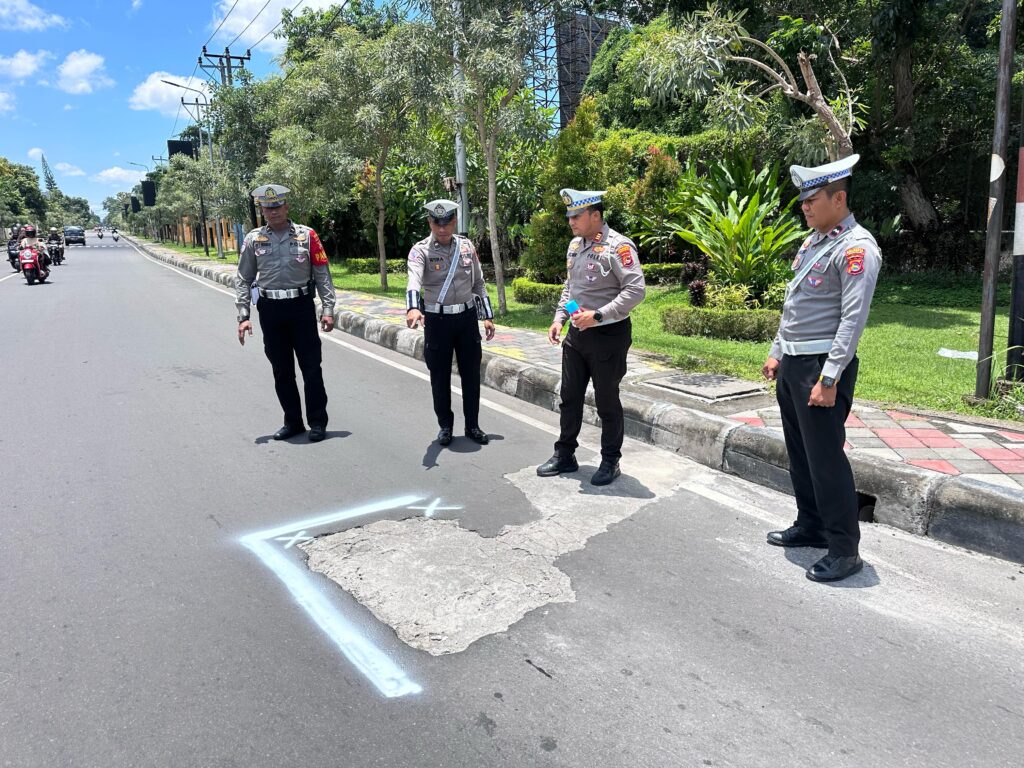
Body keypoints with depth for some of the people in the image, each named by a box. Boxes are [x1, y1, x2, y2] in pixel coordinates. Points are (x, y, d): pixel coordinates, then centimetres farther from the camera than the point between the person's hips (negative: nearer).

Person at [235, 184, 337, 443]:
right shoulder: (253, 239, 4)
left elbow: (322, 275, 1)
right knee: (282, 370, 10)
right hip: (270, 310, 2)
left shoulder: (307, 235, 0)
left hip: (301, 306, -2)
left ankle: (317, 422, 12)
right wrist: (243, 316, -1)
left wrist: (327, 309, -6)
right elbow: (243, 280, 7)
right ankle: (293, 421, 23)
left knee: (311, 368, 0)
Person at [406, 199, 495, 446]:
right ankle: (445, 426, 23)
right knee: (440, 376, 7)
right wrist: (413, 308, -45)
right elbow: (414, 281, -27)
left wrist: (487, 316, 9)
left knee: (471, 374, 8)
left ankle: (472, 425, 23)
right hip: (437, 321, -3)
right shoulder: (420, 250, -8)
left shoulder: (467, 247, 4)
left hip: (467, 317, 3)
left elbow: (478, 283, 12)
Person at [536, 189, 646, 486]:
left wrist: (597, 315, -24)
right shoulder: (575, 245, 10)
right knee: (569, 398, 13)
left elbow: (636, 290, -21)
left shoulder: (618, 246, -15)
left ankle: (610, 462, 21)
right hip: (576, 333, 8)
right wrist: (559, 318, 9)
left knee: (607, 401, 4)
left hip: (608, 336, -7)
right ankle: (564, 456, 27)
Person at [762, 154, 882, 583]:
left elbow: (853, 319, -20)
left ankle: (844, 551, 8)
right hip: (792, 364, 9)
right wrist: (777, 352, 18)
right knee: (799, 452, 17)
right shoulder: (812, 241, 14)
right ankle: (811, 526, 32)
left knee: (826, 458, -4)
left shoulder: (856, 248, -14)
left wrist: (829, 379, -22)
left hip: (821, 367, -9)